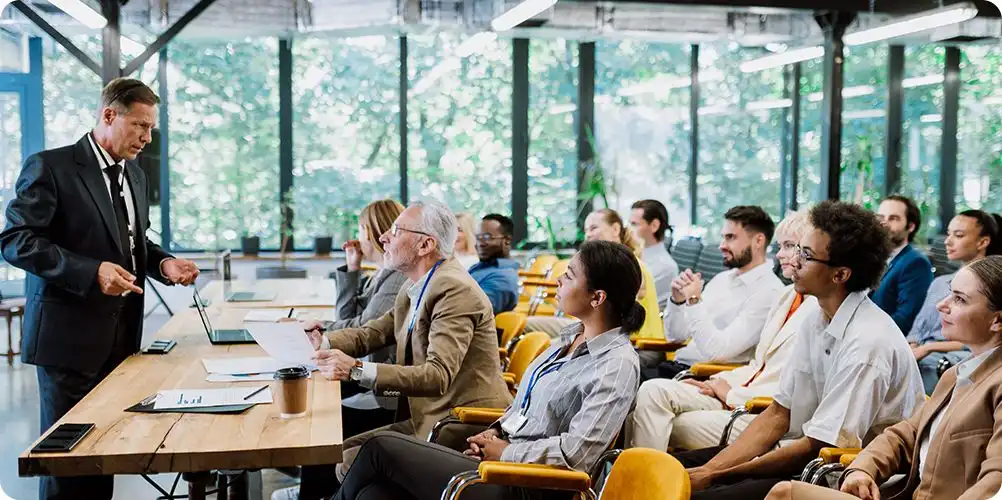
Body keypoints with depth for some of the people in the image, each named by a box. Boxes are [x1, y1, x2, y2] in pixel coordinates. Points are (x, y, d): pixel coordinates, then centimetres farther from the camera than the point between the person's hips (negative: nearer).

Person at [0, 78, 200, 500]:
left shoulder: (135, 175, 14)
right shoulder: (50, 167, -10)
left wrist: (163, 263, 3)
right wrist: (91, 272, -24)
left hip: (122, 334, 7)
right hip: (71, 334, -7)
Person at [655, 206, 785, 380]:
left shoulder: (768, 292, -12)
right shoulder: (722, 278, 13)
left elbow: (717, 351, -20)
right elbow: (675, 336, 14)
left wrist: (694, 300, -18)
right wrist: (677, 300, -4)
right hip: (677, 365, 8)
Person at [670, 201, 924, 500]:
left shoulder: (866, 343, -22)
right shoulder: (816, 320, 4)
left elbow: (820, 445, -20)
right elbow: (778, 415, 6)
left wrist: (715, 475, -15)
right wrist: (708, 469, -6)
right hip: (803, 453, 8)